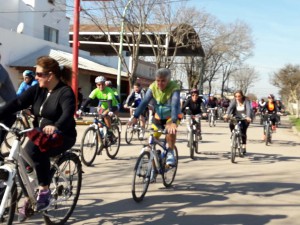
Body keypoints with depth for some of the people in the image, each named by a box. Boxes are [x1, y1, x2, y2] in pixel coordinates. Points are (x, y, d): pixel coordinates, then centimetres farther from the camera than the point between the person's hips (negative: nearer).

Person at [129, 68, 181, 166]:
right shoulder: (153, 87, -15)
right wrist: (135, 117, -33)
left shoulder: (174, 87, -26)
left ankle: (170, 153, -13)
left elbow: (175, 105, -39)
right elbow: (144, 102, -21)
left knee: (171, 131, -34)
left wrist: (173, 122, -54)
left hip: (171, 116, -4)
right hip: (158, 116, 4)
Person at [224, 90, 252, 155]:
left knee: (243, 130, -22)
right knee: (231, 124, -26)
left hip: (245, 118, -3)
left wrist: (248, 117, -49)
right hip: (237, 117, 3)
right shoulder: (234, 101, -8)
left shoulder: (246, 101, -15)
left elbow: (248, 109, -30)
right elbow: (230, 107, -25)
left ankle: (244, 146, -13)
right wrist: (227, 114, -44)